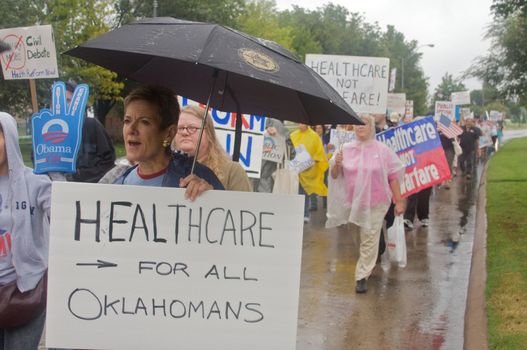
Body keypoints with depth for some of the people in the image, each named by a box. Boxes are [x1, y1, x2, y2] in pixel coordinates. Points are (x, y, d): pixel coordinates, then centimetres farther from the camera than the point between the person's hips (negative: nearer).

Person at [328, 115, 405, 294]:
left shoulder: (382, 150, -2)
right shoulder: (347, 149, 4)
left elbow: (393, 177, 1)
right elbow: (334, 176, 9)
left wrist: (399, 201, -1)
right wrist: (337, 165, -13)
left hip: (375, 204, -2)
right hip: (352, 202, 2)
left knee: (369, 241, 0)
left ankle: (362, 277, 7)